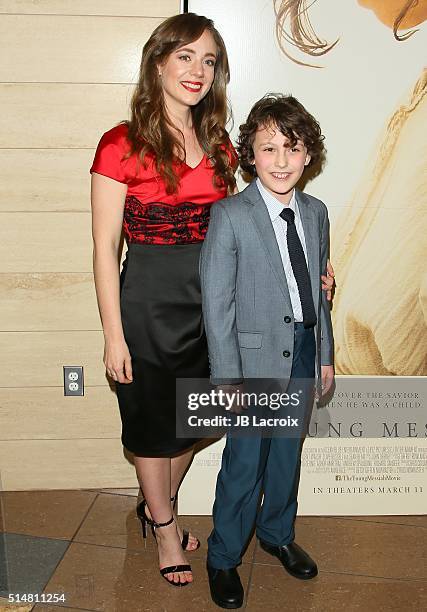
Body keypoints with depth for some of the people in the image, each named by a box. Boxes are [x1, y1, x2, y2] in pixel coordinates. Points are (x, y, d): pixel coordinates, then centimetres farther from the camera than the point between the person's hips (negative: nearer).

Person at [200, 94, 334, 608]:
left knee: (288, 453, 20)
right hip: (256, 355, -5)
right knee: (245, 461, 5)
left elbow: (319, 290, 11)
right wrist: (227, 375, -15)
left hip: (304, 353, 6)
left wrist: (325, 354, 12)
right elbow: (216, 301, -14)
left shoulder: (316, 213, 5)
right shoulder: (229, 215, -14)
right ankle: (223, 558, 26)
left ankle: (277, 534, 43)